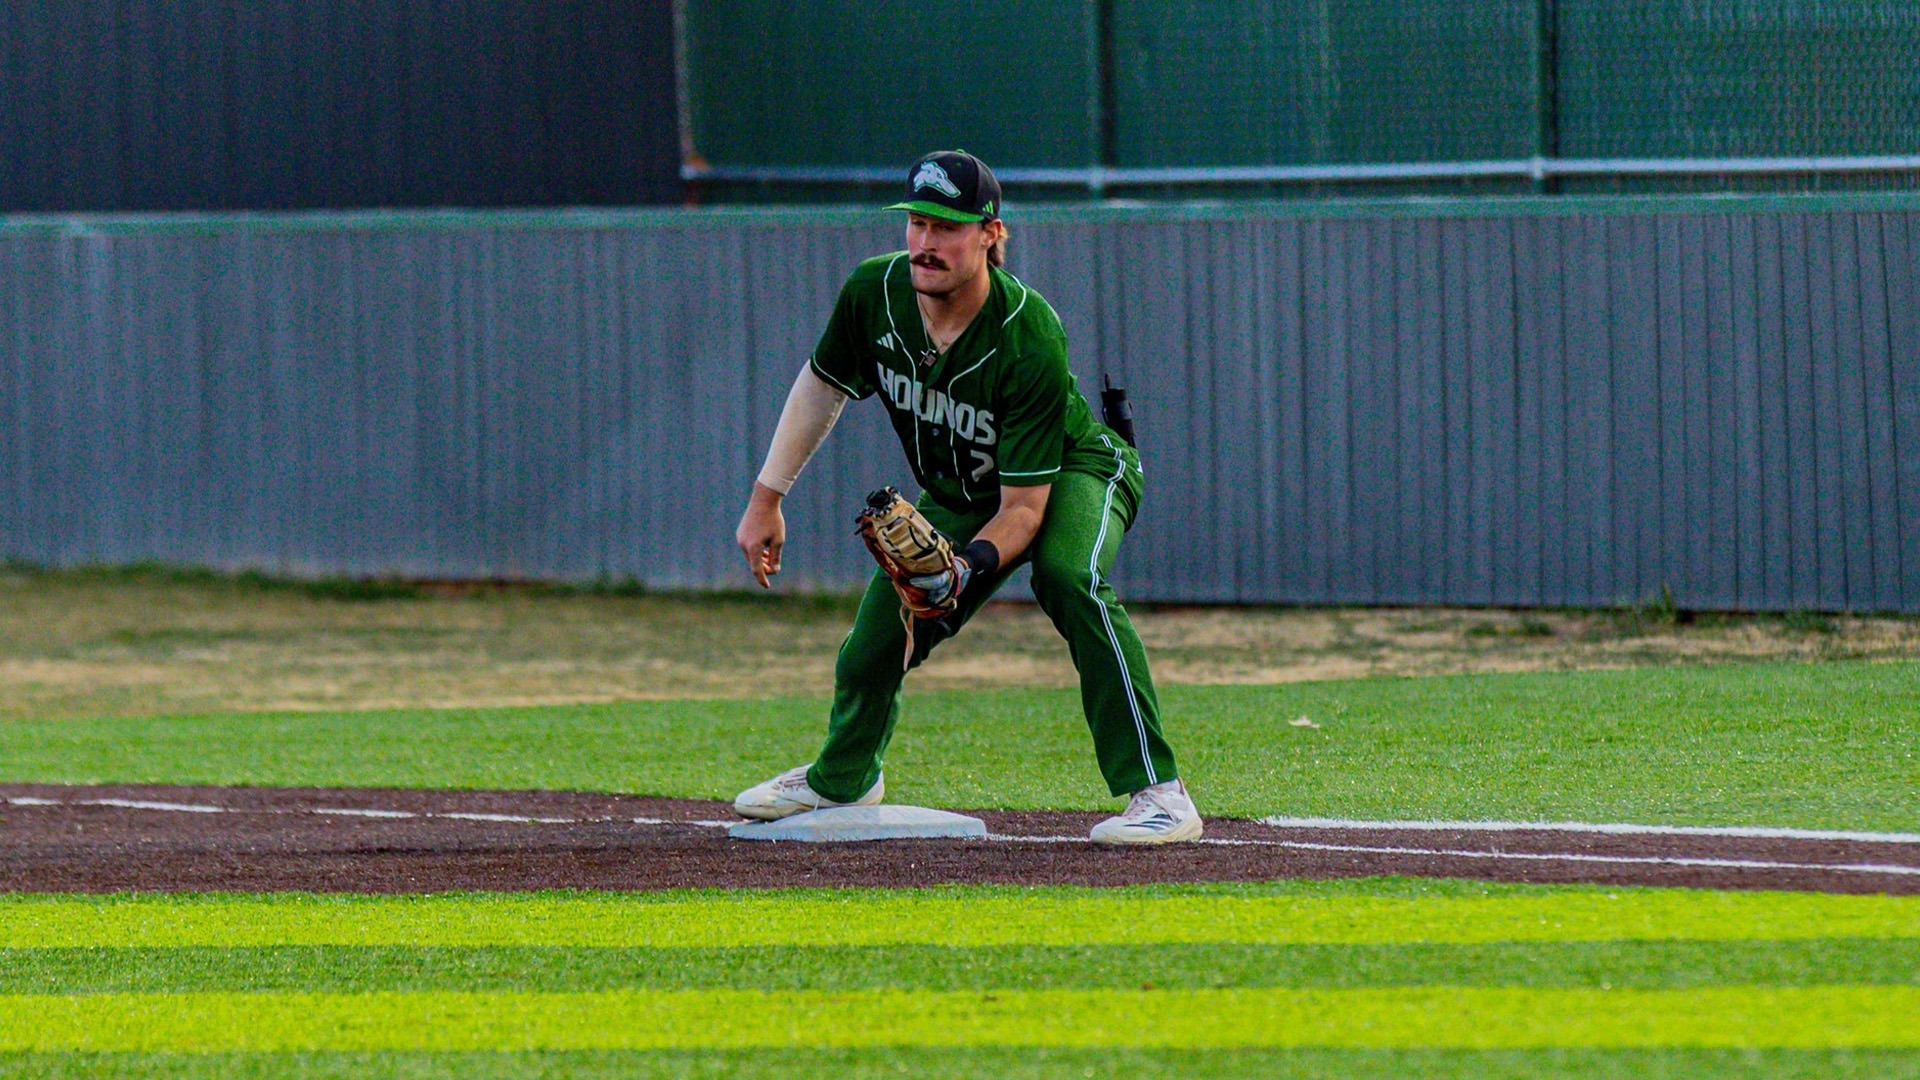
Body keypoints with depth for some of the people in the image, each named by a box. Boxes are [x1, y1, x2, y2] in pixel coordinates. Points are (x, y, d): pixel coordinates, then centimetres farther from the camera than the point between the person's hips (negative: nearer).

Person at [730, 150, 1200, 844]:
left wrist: (966, 566, -48)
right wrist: (767, 499, 1)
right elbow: (824, 384, 1)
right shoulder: (874, 293, -21)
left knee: (1068, 576, -36)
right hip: (956, 495, 6)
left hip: (1070, 475, -6)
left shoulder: (1029, 340, -36)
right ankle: (841, 779, 38)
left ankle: (1159, 792, -36)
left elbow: (1025, 504, -31)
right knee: (877, 638, 3)